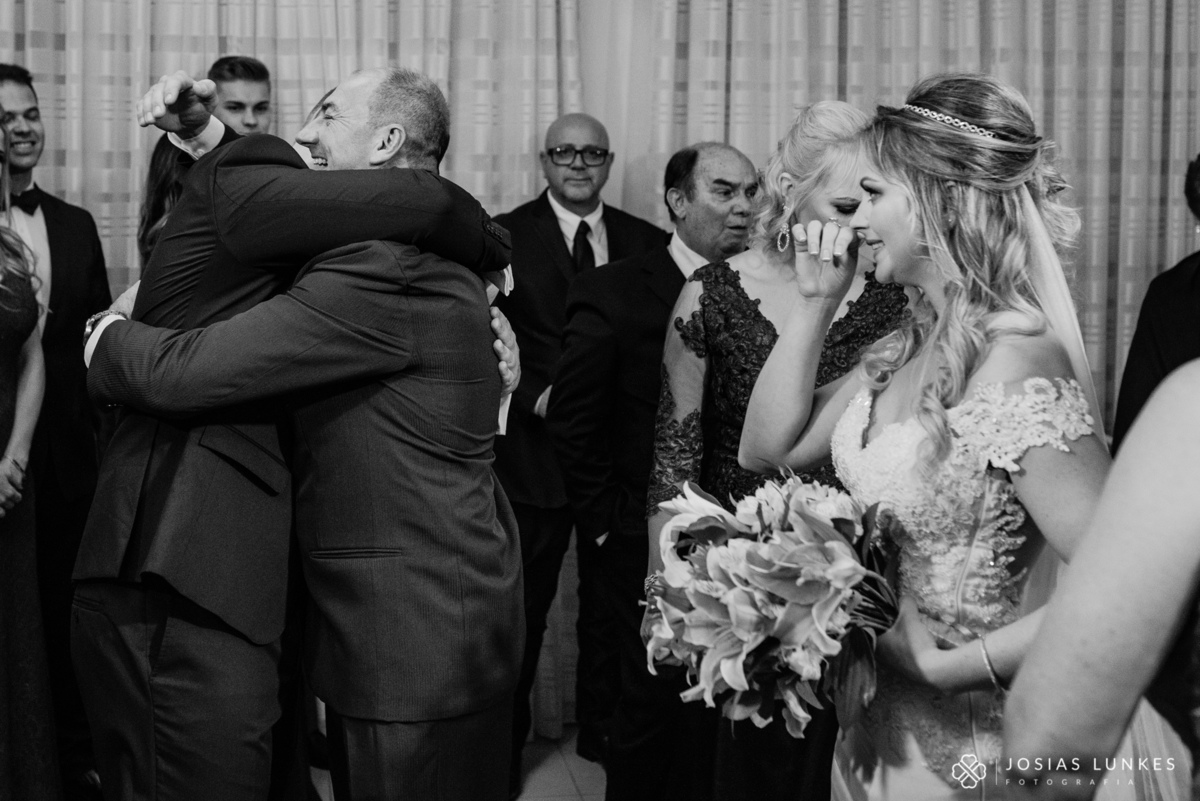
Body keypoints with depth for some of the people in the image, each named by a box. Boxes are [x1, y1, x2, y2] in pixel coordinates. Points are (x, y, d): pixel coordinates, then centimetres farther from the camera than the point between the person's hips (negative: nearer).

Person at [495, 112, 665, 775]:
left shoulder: (647, 242, 7)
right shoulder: (505, 235, -2)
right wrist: (537, 396, -18)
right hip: (537, 446, -3)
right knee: (523, 606, 8)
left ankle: (602, 727, 31)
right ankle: (504, 739, 23)